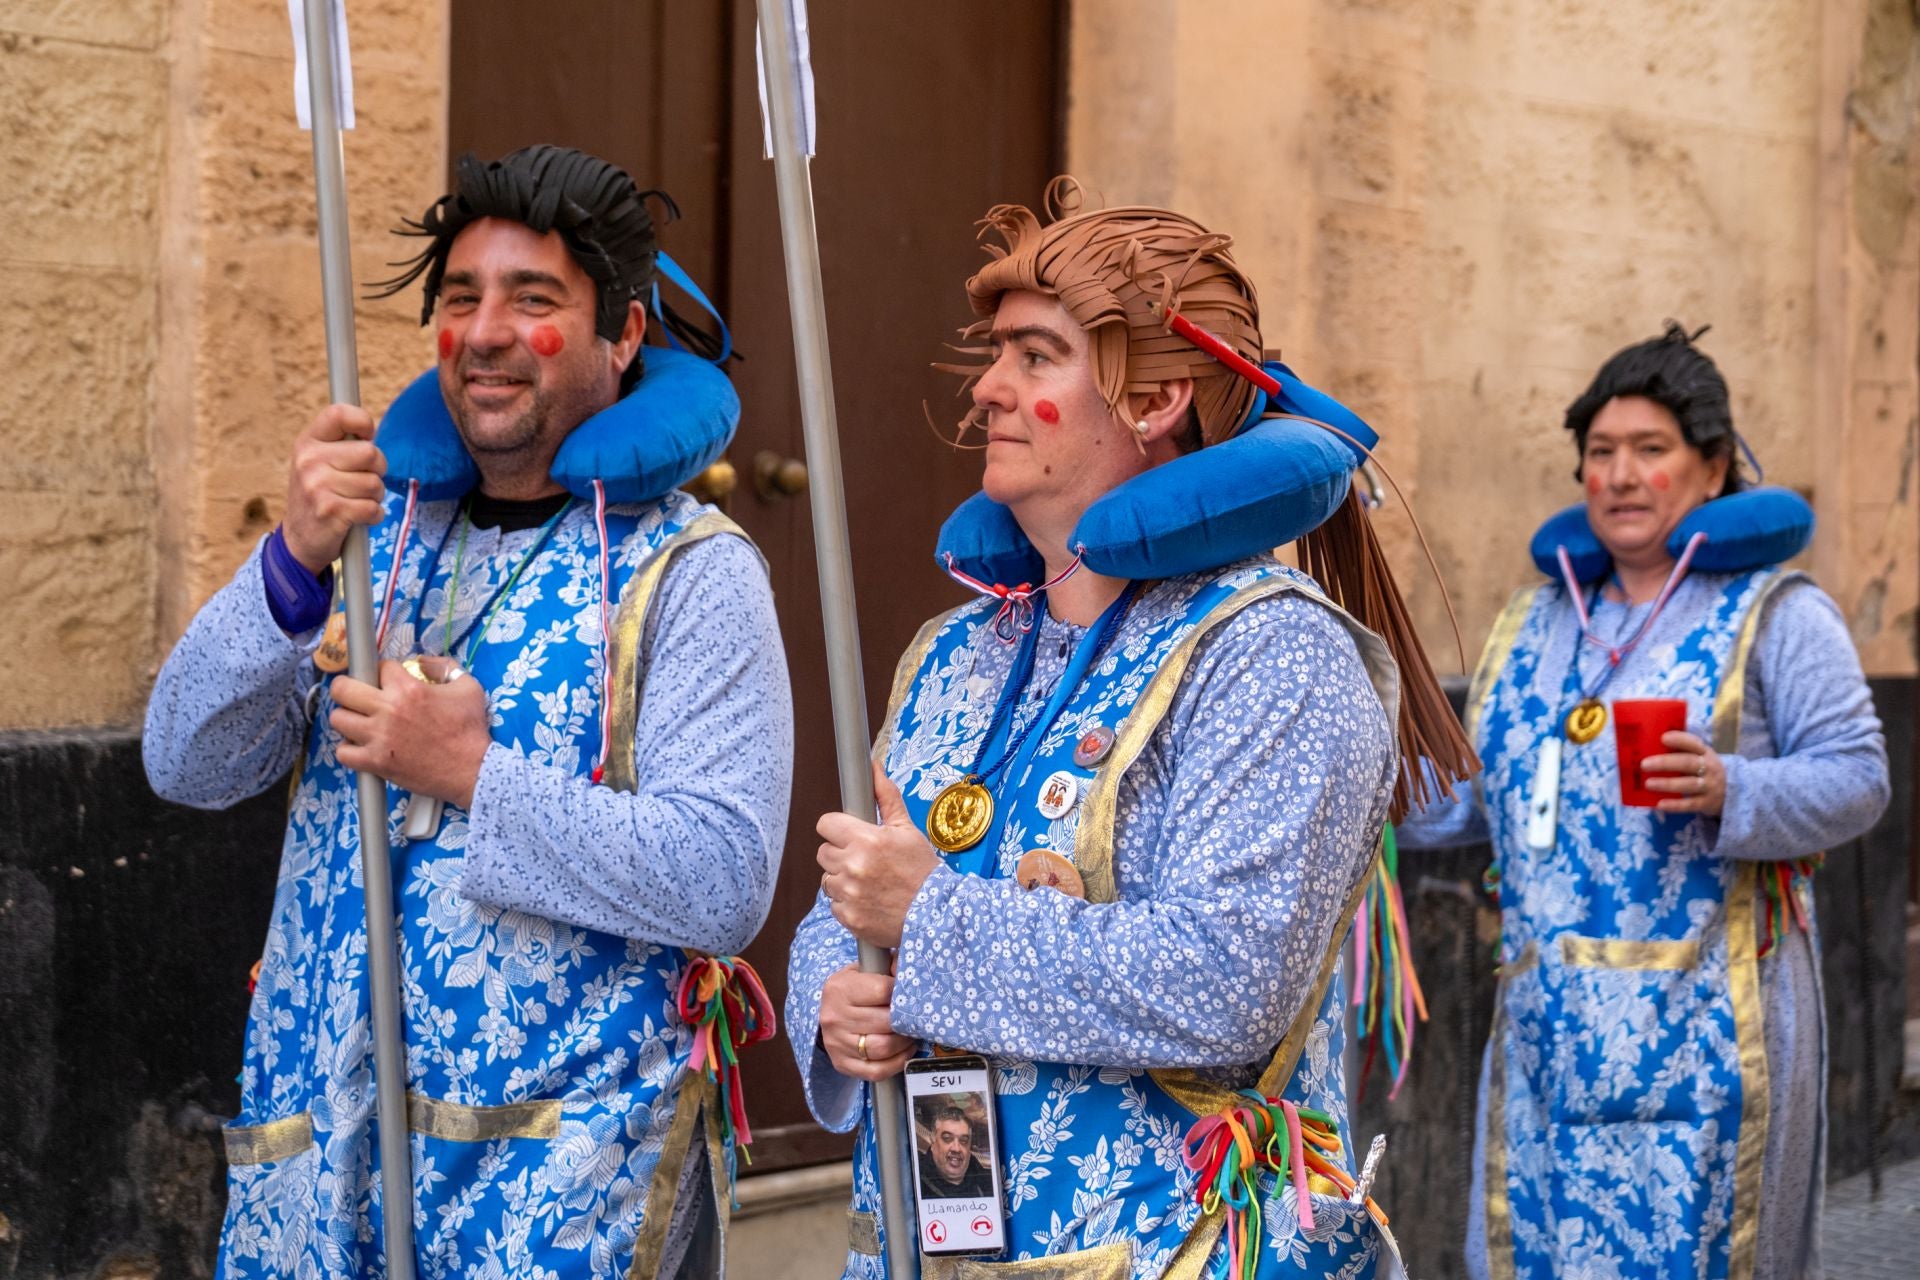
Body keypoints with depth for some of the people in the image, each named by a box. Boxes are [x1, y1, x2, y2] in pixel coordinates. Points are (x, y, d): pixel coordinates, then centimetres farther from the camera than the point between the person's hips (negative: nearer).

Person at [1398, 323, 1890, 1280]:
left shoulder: (1775, 615, 0)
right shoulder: (1536, 622, 17)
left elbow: (1856, 777, -7)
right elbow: (1470, 793, 21)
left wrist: (1732, 791, -23)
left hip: (1701, 1023, -5)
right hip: (1551, 1022, 6)